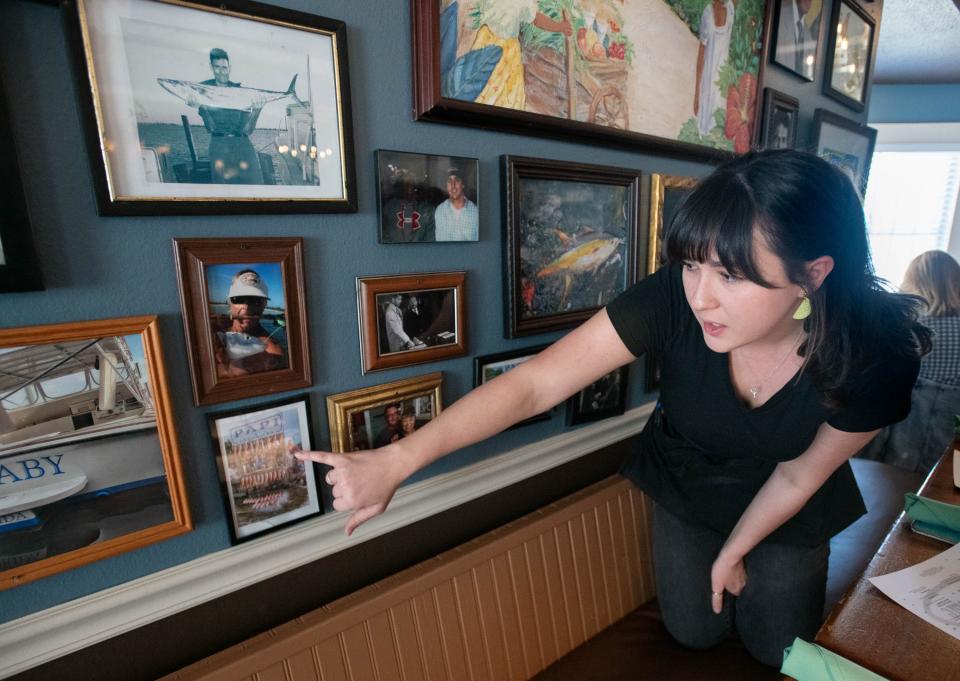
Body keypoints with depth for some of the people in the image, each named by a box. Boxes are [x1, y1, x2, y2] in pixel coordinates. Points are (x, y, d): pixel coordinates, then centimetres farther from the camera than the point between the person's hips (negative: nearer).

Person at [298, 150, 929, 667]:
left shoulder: (878, 356, -33)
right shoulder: (674, 300, -38)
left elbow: (799, 474, -16)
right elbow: (531, 385, -41)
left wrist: (733, 552, -2)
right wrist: (397, 461, -46)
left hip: (786, 504, 1)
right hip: (686, 486, 0)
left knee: (776, 646, 19)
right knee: (694, 631, 15)